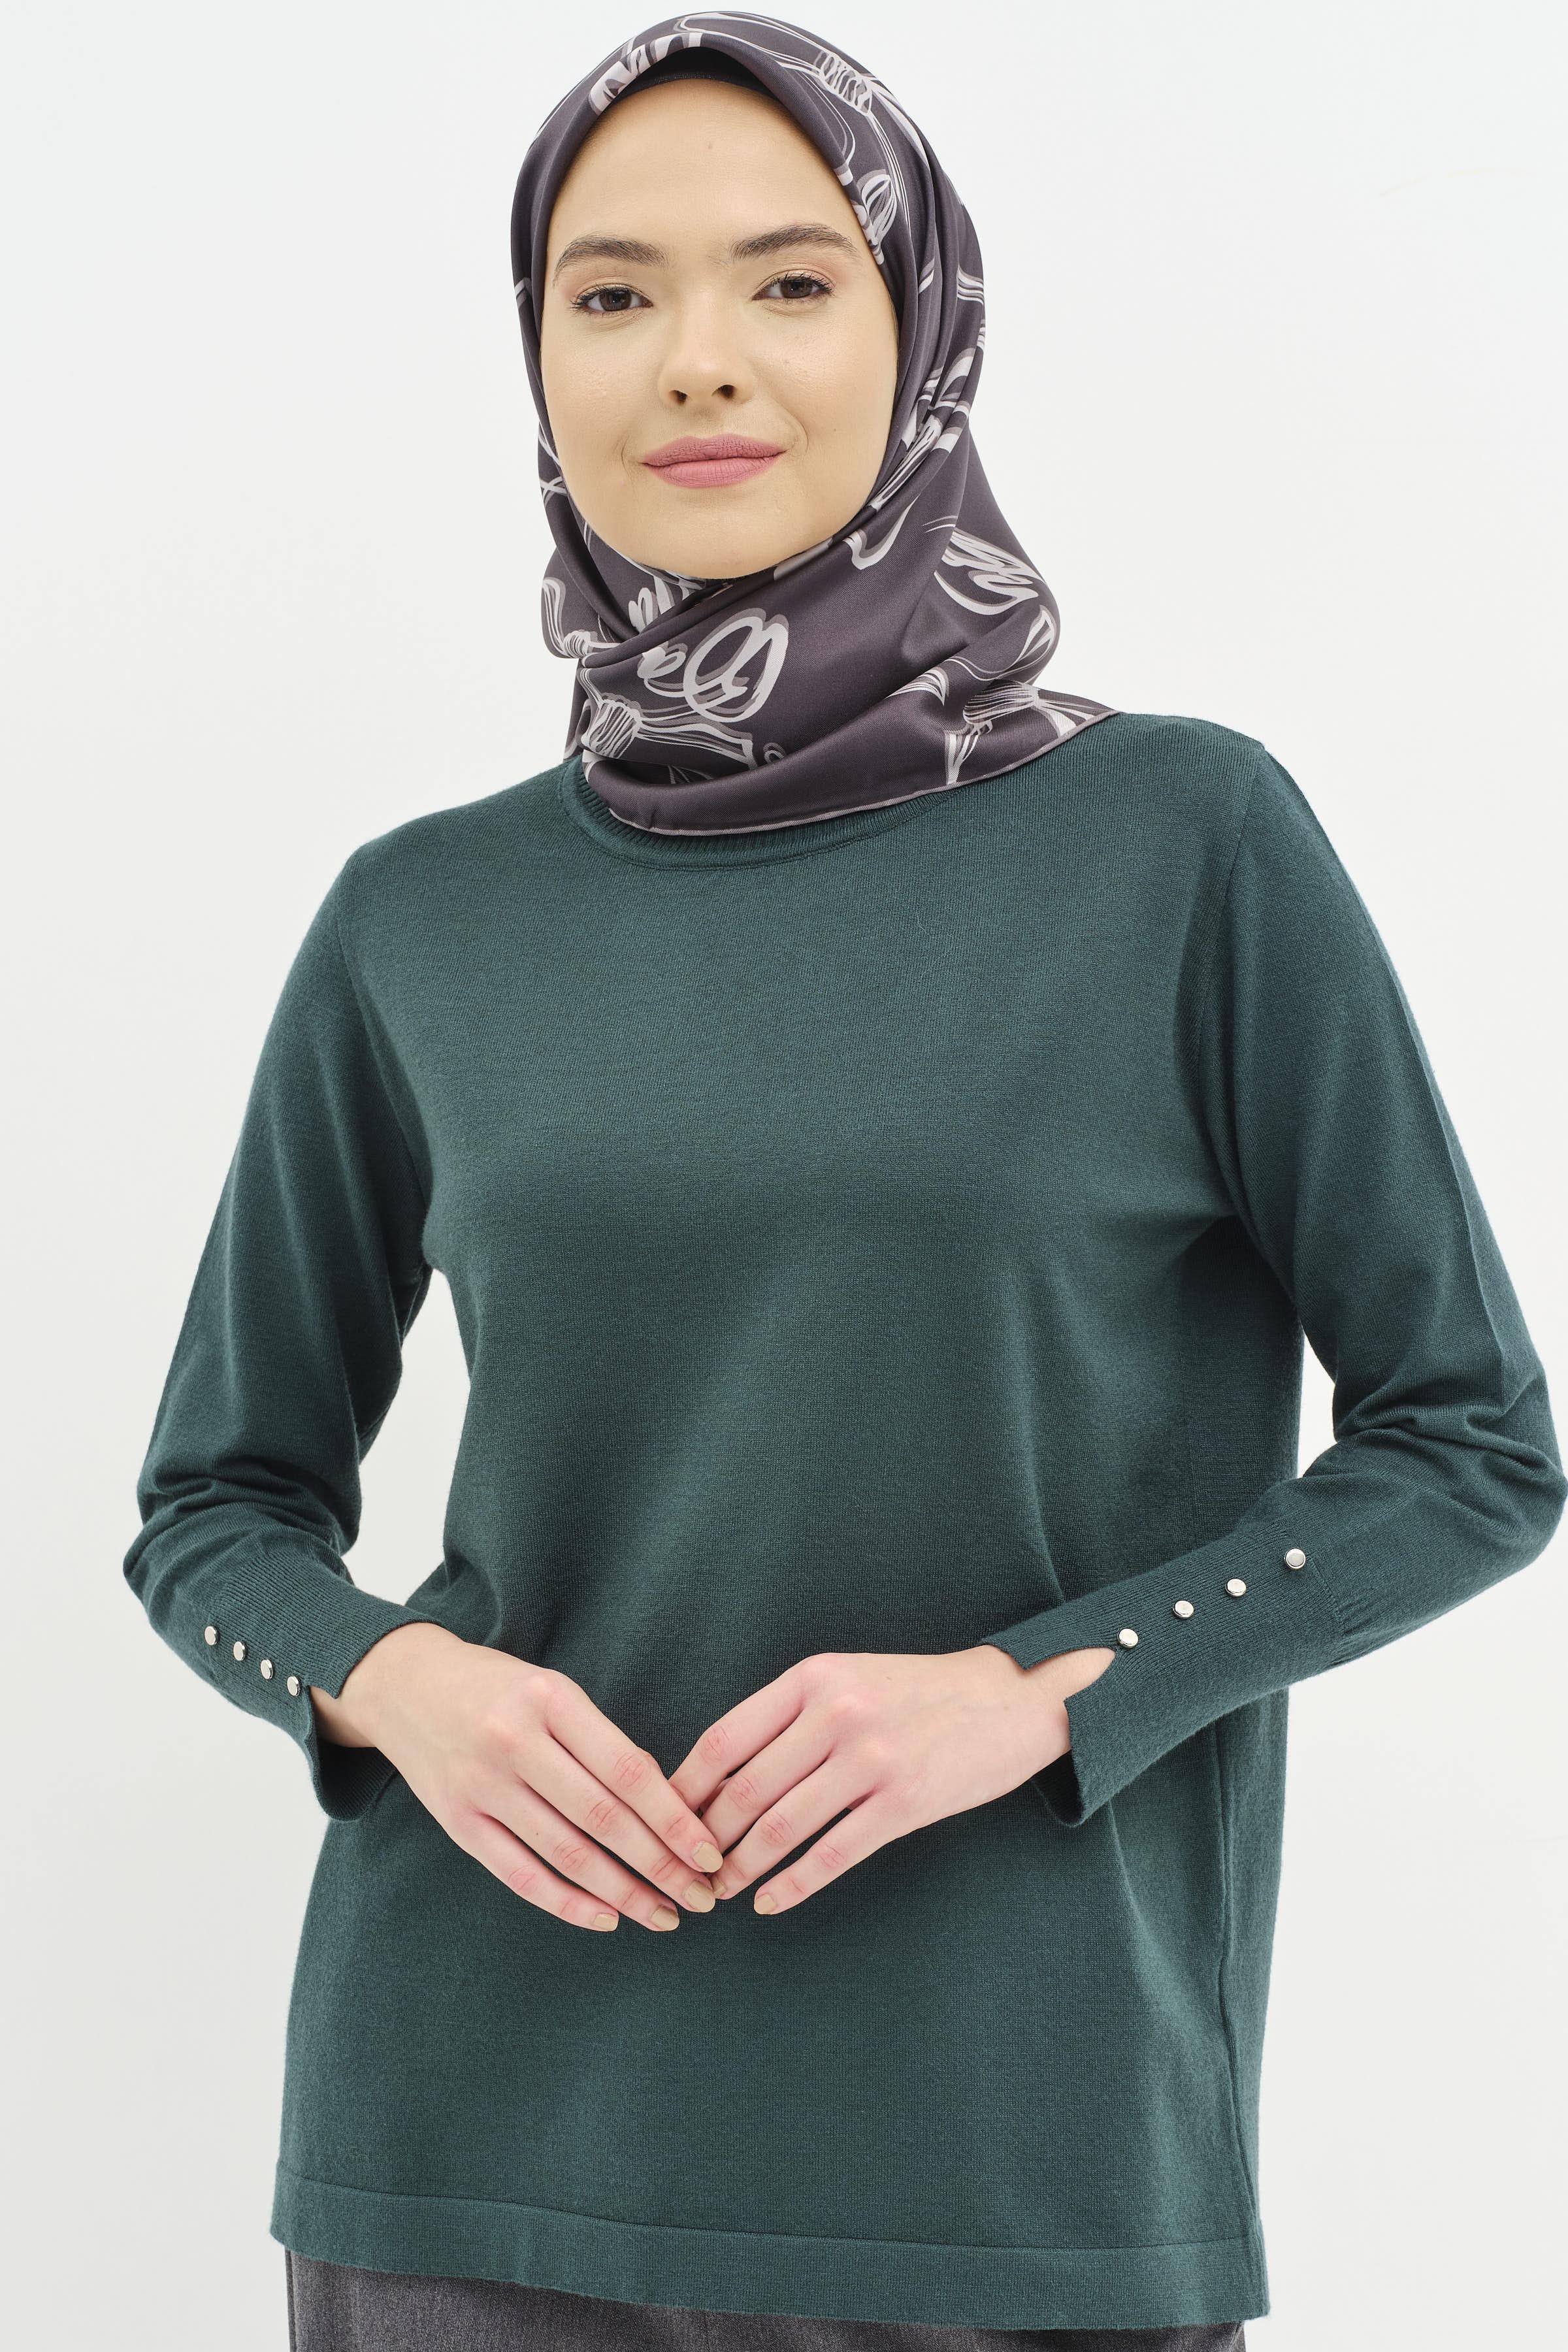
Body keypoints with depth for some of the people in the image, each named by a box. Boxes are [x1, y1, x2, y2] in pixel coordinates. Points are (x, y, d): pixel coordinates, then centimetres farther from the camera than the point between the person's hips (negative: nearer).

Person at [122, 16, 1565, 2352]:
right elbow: (220, 1500, 11)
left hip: (1010, 2157, -2)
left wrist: (1032, 1685, -14)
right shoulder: (421, 922, 3)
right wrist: (397, 1682, -10)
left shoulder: (1186, 839, -4)